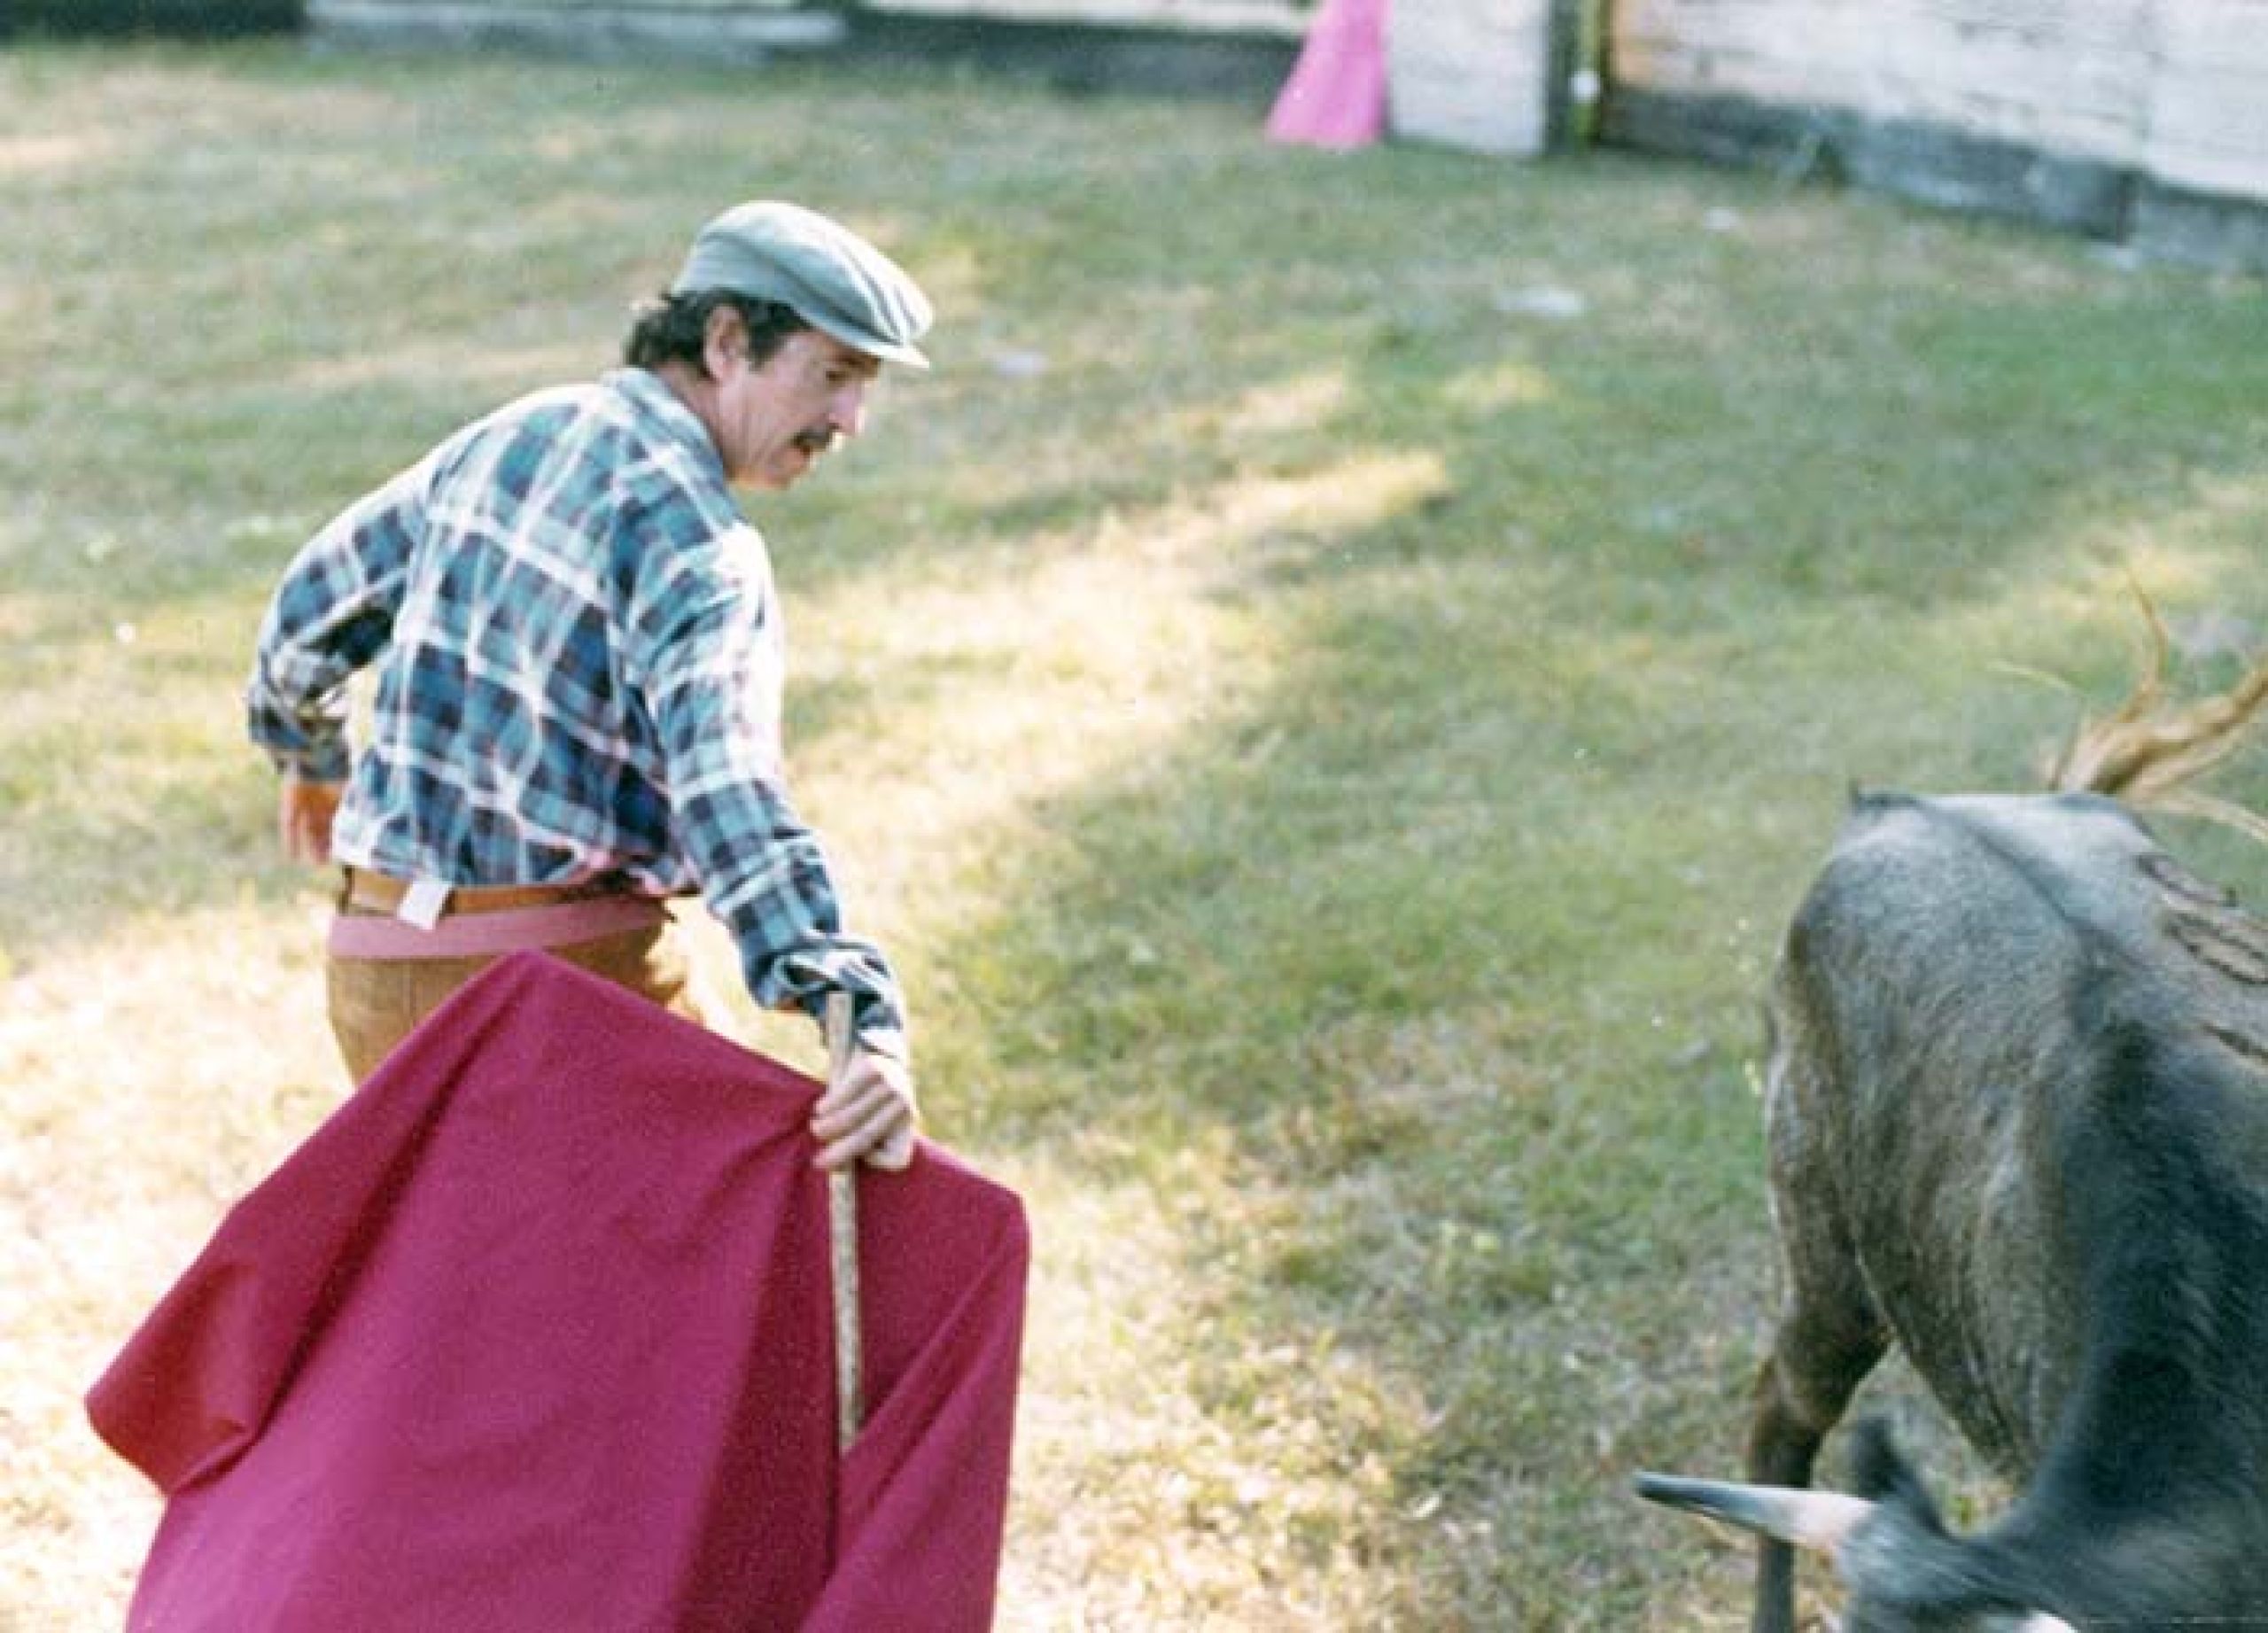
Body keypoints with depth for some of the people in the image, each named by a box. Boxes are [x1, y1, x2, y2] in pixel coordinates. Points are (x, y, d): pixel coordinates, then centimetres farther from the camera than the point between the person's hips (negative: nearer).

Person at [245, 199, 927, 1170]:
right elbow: (728, 788, -33)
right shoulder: (692, 535, -16)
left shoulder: (506, 440, 9)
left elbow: (312, 612, 20)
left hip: (382, 962, 8)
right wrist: (867, 1024, -44)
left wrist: (309, 754, 41)